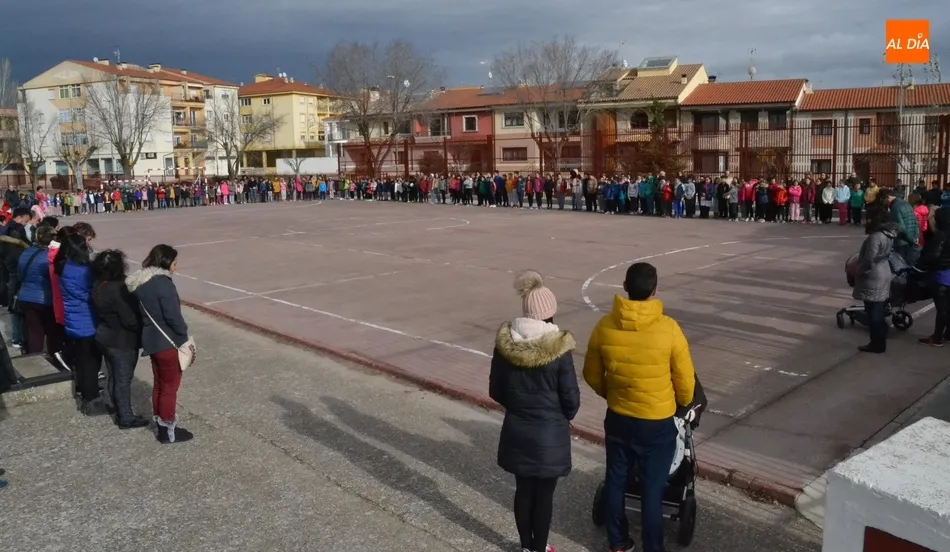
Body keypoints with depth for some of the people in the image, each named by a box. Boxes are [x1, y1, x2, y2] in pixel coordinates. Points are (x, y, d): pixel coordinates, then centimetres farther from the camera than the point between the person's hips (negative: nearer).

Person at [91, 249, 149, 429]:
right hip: (121, 341, -9)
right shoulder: (118, 289, -25)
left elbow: (104, 313, 10)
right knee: (123, 379, 3)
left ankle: (120, 412, 30)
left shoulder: (99, 287, 2)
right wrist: (144, 328, -9)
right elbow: (130, 320, -24)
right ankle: (126, 418, 14)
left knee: (113, 377, 17)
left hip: (105, 337, 9)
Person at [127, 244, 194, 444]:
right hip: (168, 342, -9)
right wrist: (184, 338, -11)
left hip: (151, 340, 9)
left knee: (159, 385, 19)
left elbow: (142, 312, 13)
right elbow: (173, 316, -23)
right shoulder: (163, 282, -21)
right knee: (170, 387, 5)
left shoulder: (139, 282, 7)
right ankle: (168, 431, 15)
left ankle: (160, 426, 30)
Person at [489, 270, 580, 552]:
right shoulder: (558, 348, -20)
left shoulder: (504, 343, -8)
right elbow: (571, 399, -12)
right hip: (549, 433, -4)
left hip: (516, 430, 4)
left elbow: (495, 391, 1)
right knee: (544, 494, 12)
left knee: (523, 489, 18)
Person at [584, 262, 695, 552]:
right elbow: (685, 381, -8)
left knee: (615, 481, 18)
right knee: (652, 489, 10)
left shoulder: (604, 326, -11)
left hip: (617, 419, 3)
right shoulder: (668, 329, -20)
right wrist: (684, 404, 13)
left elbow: (592, 375, 2)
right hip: (657, 424, -3)